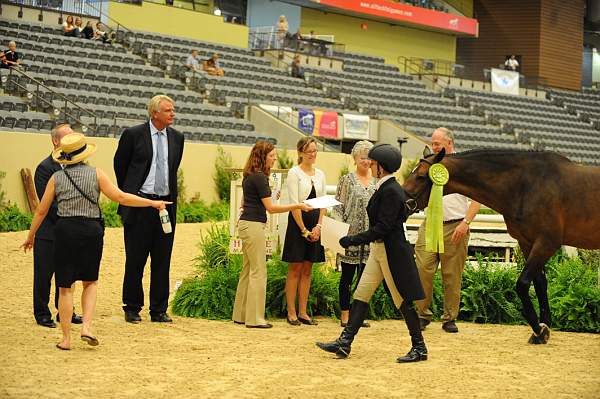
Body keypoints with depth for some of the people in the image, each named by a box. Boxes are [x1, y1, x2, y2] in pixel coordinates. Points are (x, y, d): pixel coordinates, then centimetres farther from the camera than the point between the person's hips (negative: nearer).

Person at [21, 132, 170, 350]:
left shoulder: (56, 178, 3)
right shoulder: (96, 174, -1)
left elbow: (41, 211, 7)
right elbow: (121, 197, -5)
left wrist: (30, 236, 20)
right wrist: (152, 203, 3)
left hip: (64, 230, 0)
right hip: (91, 230, 0)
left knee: (65, 287, 8)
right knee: (90, 282, 18)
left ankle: (66, 338, 9)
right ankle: (87, 326, 1)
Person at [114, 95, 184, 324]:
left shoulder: (177, 138, 9)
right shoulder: (133, 134, -4)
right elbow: (120, 165, 8)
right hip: (139, 205, -4)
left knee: (162, 261, 6)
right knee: (135, 260, 3)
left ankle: (159, 311, 13)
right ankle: (132, 309, 14)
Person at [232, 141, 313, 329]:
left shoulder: (250, 176, 14)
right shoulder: (259, 177, -15)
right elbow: (271, 207, -17)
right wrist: (298, 206, -16)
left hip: (247, 224, 10)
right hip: (254, 226, -10)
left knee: (248, 271, 14)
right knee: (258, 272, -4)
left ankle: (240, 315, 19)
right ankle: (254, 318, -1)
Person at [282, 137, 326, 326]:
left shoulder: (320, 174, 11)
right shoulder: (294, 173, -6)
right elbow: (294, 203, -11)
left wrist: (318, 226, -3)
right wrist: (304, 230, -12)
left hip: (315, 224, 6)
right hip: (298, 222, -6)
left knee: (307, 270, 8)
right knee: (295, 268, -2)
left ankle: (303, 312, 13)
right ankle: (291, 313, 3)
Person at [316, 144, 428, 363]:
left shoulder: (391, 191, -19)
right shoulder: (384, 188, 10)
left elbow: (382, 227, -23)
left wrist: (353, 240, -20)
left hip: (392, 252, -10)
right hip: (378, 249, 10)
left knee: (402, 301, 0)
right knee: (361, 295, 7)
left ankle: (419, 348, 11)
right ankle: (344, 343, 8)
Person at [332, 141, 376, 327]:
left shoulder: (377, 182, 10)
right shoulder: (347, 180, 0)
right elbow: (338, 207, -2)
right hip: (350, 235, -3)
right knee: (347, 275, 2)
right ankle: (345, 314, 9)